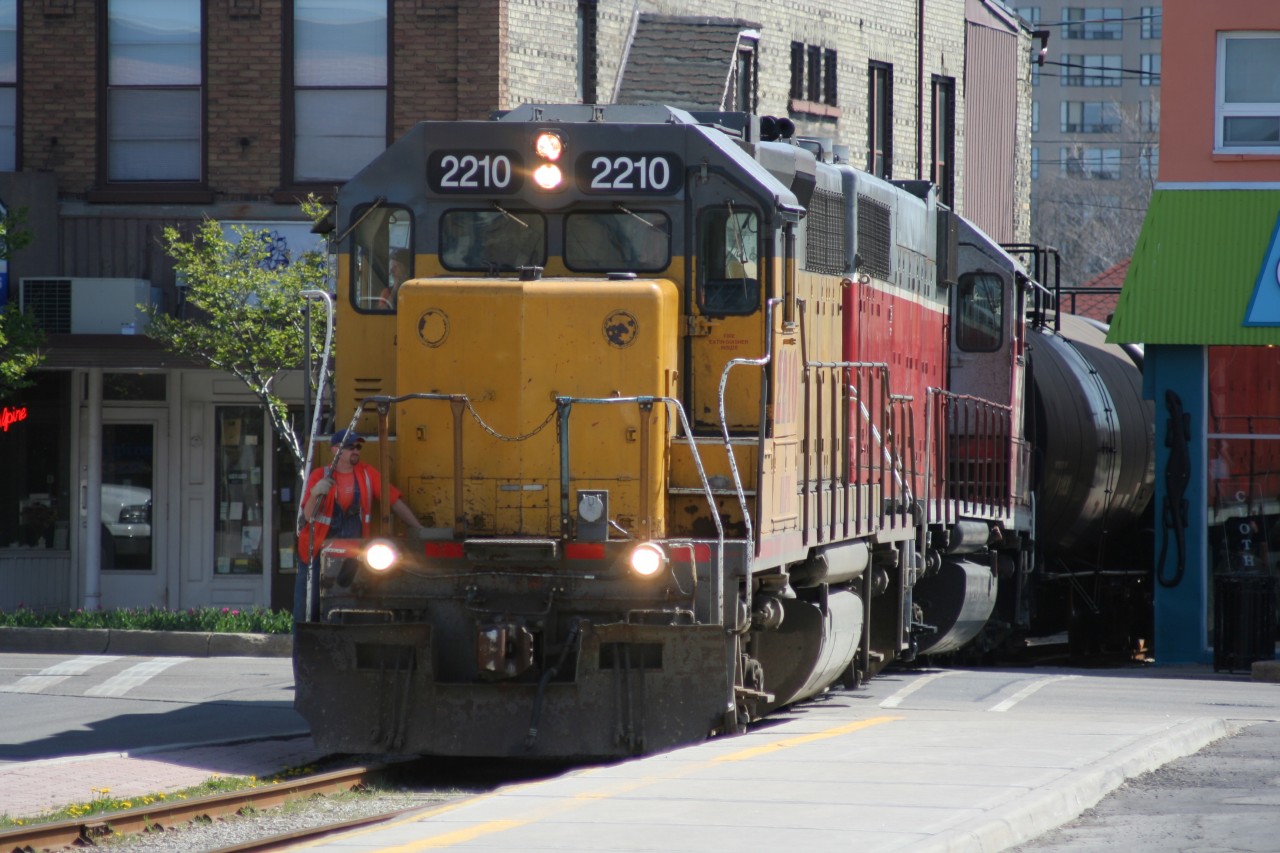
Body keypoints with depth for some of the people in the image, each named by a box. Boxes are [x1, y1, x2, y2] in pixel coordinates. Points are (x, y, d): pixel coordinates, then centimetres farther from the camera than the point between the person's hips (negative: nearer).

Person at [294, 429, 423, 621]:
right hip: (317, 550, -2)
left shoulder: (367, 474, 5)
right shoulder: (320, 476, -3)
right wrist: (315, 494, -32)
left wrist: (421, 531, 2)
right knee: (306, 610, -7)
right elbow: (308, 516, -12)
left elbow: (395, 502, 6)